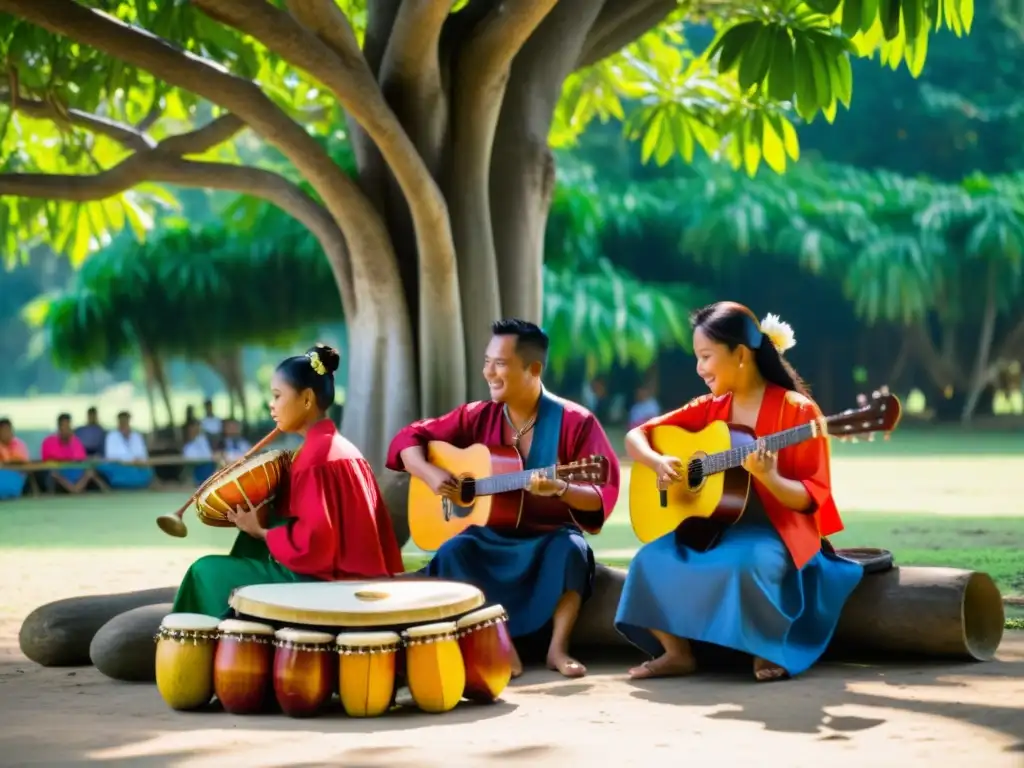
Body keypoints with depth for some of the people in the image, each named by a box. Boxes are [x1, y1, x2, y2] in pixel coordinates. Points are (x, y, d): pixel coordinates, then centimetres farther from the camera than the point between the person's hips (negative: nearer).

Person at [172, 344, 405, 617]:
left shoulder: (316, 455, -16)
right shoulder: (338, 447, 13)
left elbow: (313, 540, -22)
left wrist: (262, 532, -8)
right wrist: (265, 524, 8)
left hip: (322, 580, -10)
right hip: (344, 573, 10)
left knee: (209, 572, 0)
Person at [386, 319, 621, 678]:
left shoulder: (575, 421, -9)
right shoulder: (477, 417, 1)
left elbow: (605, 494, -15)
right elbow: (409, 438, 6)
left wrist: (560, 489, -34)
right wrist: (431, 473, -14)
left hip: (551, 536, -3)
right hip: (491, 537, 3)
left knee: (571, 549, -35)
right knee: (453, 551, -28)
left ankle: (558, 648, -20)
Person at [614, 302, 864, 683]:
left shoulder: (796, 410, -9)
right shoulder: (709, 409, 8)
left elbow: (811, 498, -11)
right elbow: (635, 436, 10)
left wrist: (768, 477, -31)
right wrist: (658, 461, -12)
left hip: (776, 530, -5)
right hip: (714, 527, 5)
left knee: (747, 563, -38)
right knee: (654, 560, -22)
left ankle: (770, 650, -12)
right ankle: (677, 652, -5)